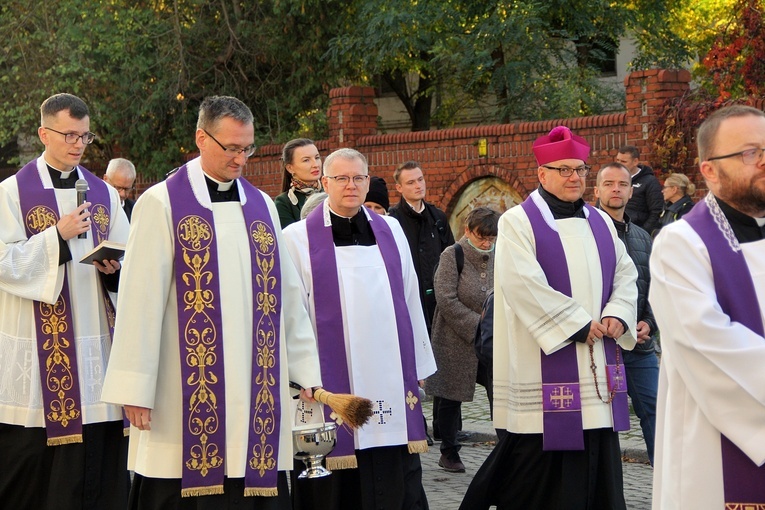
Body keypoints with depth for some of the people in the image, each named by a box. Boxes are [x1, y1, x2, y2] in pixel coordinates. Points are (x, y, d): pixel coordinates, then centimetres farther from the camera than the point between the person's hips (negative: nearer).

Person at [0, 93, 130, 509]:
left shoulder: (104, 194, 12)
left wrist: (114, 269, -9)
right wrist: (58, 235, -17)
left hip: (95, 345, 4)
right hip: (35, 347, -3)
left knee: (97, 458, 2)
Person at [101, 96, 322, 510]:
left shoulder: (261, 207, 12)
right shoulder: (161, 204, -3)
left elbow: (288, 297, 13)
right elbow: (140, 301, -8)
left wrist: (306, 369, 9)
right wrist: (135, 390, -11)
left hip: (257, 392, 5)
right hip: (188, 395, -4)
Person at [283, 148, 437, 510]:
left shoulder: (390, 231, 11)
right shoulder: (299, 239, 0)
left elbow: (410, 301, 14)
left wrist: (418, 368, 14)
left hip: (391, 381, 3)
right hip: (331, 382, -3)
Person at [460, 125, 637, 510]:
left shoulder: (600, 223, 14)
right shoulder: (518, 222, -6)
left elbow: (626, 273, 15)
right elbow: (525, 286, -16)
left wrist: (617, 315, -5)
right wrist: (579, 325, -15)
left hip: (596, 368, 6)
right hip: (544, 367, -6)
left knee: (598, 461, 8)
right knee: (540, 475, -3)